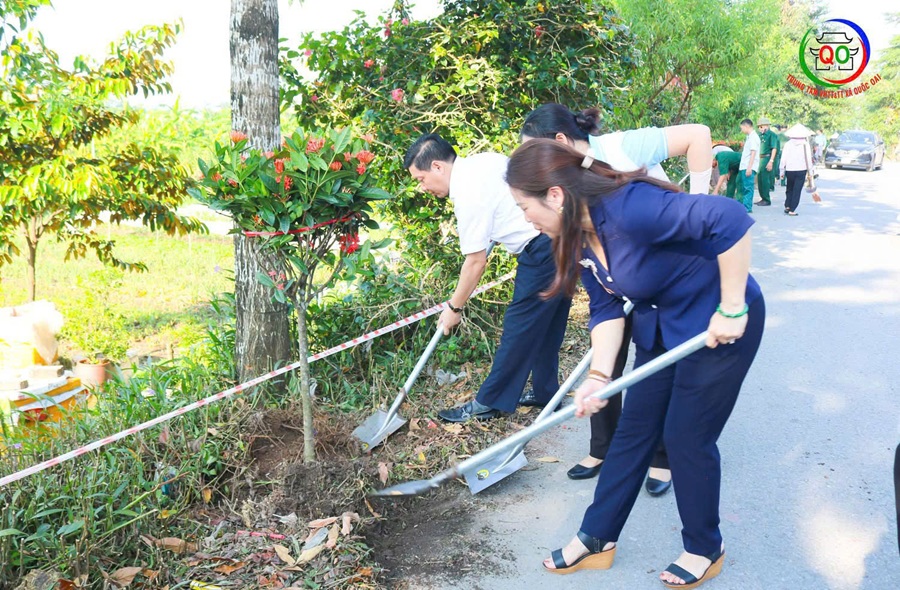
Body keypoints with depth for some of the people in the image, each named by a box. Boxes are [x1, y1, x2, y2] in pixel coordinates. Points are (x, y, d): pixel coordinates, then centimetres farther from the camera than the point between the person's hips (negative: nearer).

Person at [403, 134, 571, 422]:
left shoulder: (467, 193, -16)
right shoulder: (483, 159, 11)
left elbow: (476, 262, -13)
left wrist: (454, 307, -1)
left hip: (543, 249, -10)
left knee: (520, 326, -1)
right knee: (547, 325, 18)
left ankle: (488, 403, 9)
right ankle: (545, 393, 29)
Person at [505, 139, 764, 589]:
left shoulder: (629, 210, -33)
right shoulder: (577, 235, -5)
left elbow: (731, 220, -39)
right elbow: (606, 309, -3)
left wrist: (732, 310, -31)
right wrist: (599, 375, -15)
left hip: (722, 323, -8)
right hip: (661, 328, 8)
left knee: (687, 437, 1)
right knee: (633, 430, 12)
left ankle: (706, 550, 27)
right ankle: (597, 539, 26)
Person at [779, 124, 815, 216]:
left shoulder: (788, 144, -2)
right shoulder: (805, 144, -4)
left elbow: (783, 159, -2)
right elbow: (809, 159, -3)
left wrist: (782, 171, 6)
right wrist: (810, 171, 4)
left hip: (790, 170, 1)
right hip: (801, 170, -1)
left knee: (789, 189, 19)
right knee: (797, 190, 1)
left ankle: (787, 206, 10)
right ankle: (792, 210, -2)